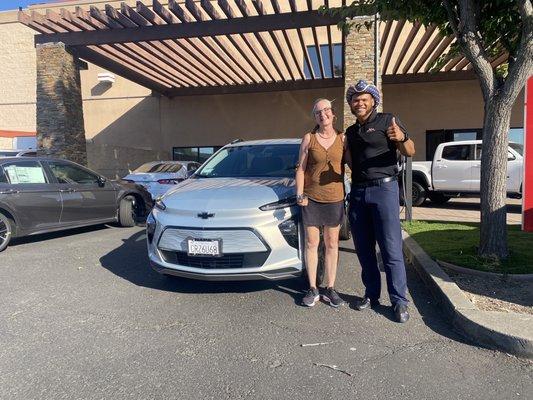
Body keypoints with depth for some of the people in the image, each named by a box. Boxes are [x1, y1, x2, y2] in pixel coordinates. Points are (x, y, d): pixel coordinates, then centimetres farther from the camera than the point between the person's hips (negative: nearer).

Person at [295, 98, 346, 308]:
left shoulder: (342, 138, 3)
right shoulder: (309, 138, 1)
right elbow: (300, 169, 1)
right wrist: (299, 194, -7)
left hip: (335, 198, 1)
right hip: (311, 198, -1)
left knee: (332, 244, 7)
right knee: (311, 244, 4)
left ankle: (330, 289, 18)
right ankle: (313, 289, 14)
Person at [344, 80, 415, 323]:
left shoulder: (387, 121, 0)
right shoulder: (351, 131, 17)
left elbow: (410, 152, -8)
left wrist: (402, 138, -28)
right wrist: (343, 149, 6)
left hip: (383, 188, -5)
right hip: (358, 192, 6)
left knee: (391, 249, -7)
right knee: (364, 249, 7)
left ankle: (399, 301, 2)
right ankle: (371, 294, 18)